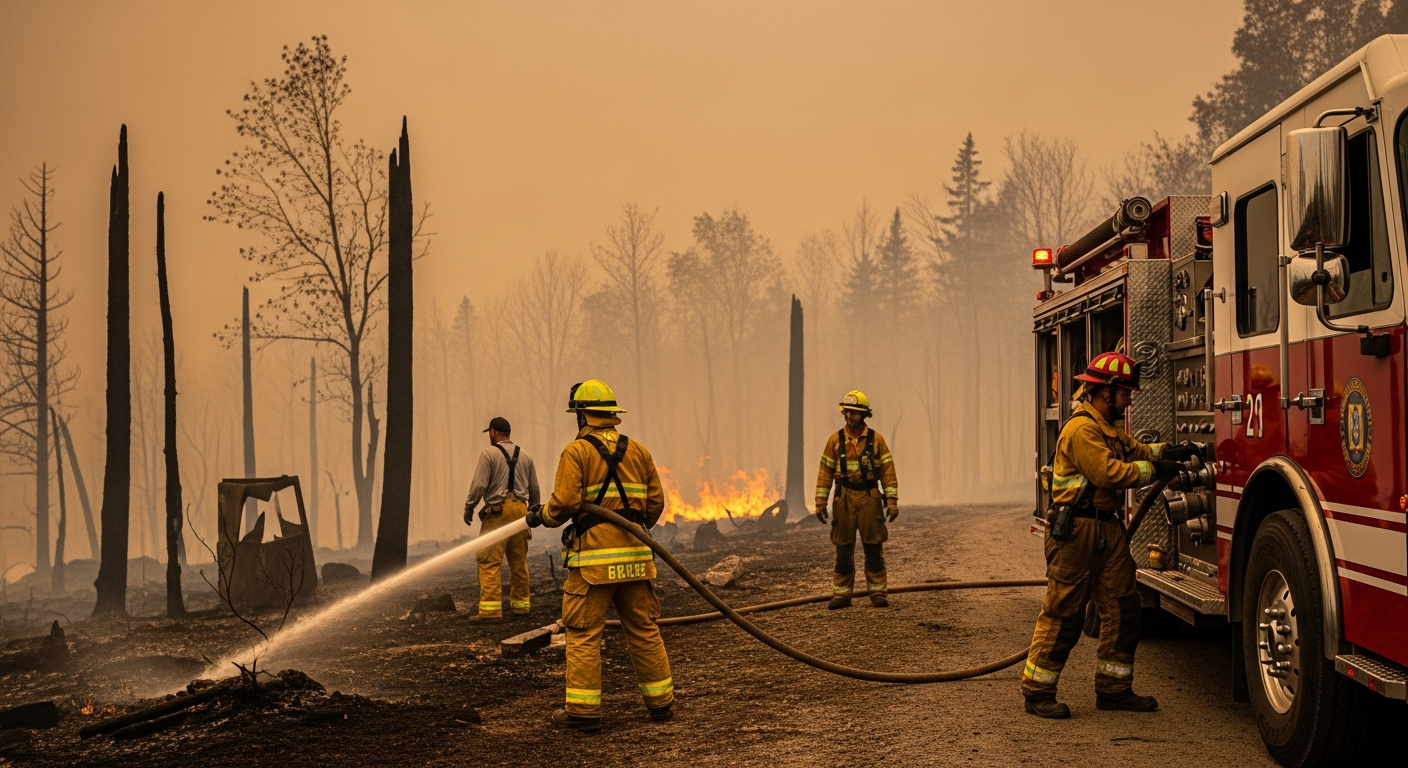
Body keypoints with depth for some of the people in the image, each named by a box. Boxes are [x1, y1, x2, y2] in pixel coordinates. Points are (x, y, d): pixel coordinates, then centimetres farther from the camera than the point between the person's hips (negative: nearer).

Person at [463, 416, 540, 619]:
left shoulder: (489, 453, -3)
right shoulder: (525, 456, 14)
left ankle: (490, 607, -13)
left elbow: (479, 485, -10)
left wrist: (469, 508, 2)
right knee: (519, 561, 13)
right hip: (520, 510, 6)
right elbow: (534, 490, 18)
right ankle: (521, 603, 19)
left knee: (490, 561, -6)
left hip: (497, 511, -6)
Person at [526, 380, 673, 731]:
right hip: (635, 556, 5)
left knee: (584, 633, 0)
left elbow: (564, 502, -14)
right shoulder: (638, 451, 11)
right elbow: (656, 501, 11)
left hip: (593, 558, -5)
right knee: (644, 629, 12)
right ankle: (660, 701, 17)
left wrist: (540, 516, 6)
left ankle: (583, 709, -1)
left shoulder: (576, 451, -5)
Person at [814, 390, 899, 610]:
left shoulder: (876, 439, 1)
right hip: (844, 499, 1)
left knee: (873, 547, 2)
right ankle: (841, 593, 8)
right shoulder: (835, 440, 4)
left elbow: (888, 471, 0)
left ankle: (878, 592, 9)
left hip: (870, 498, -1)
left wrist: (892, 501, -6)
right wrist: (820, 501, -1)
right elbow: (825, 471, 4)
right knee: (843, 549, 3)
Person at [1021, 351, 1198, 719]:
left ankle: (1113, 688, 18)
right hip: (1076, 530, -10)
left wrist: (1168, 451, 5)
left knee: (1122, 608, 9)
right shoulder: (1082, 428, -16)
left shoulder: (1108, 426, 19)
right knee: (1063, 612, -6)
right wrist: (1154, 470, -14)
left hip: (1108, 528, 10)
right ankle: (1038, 692, 2)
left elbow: (1132, 449, 22)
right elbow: (1110, 472, -22)